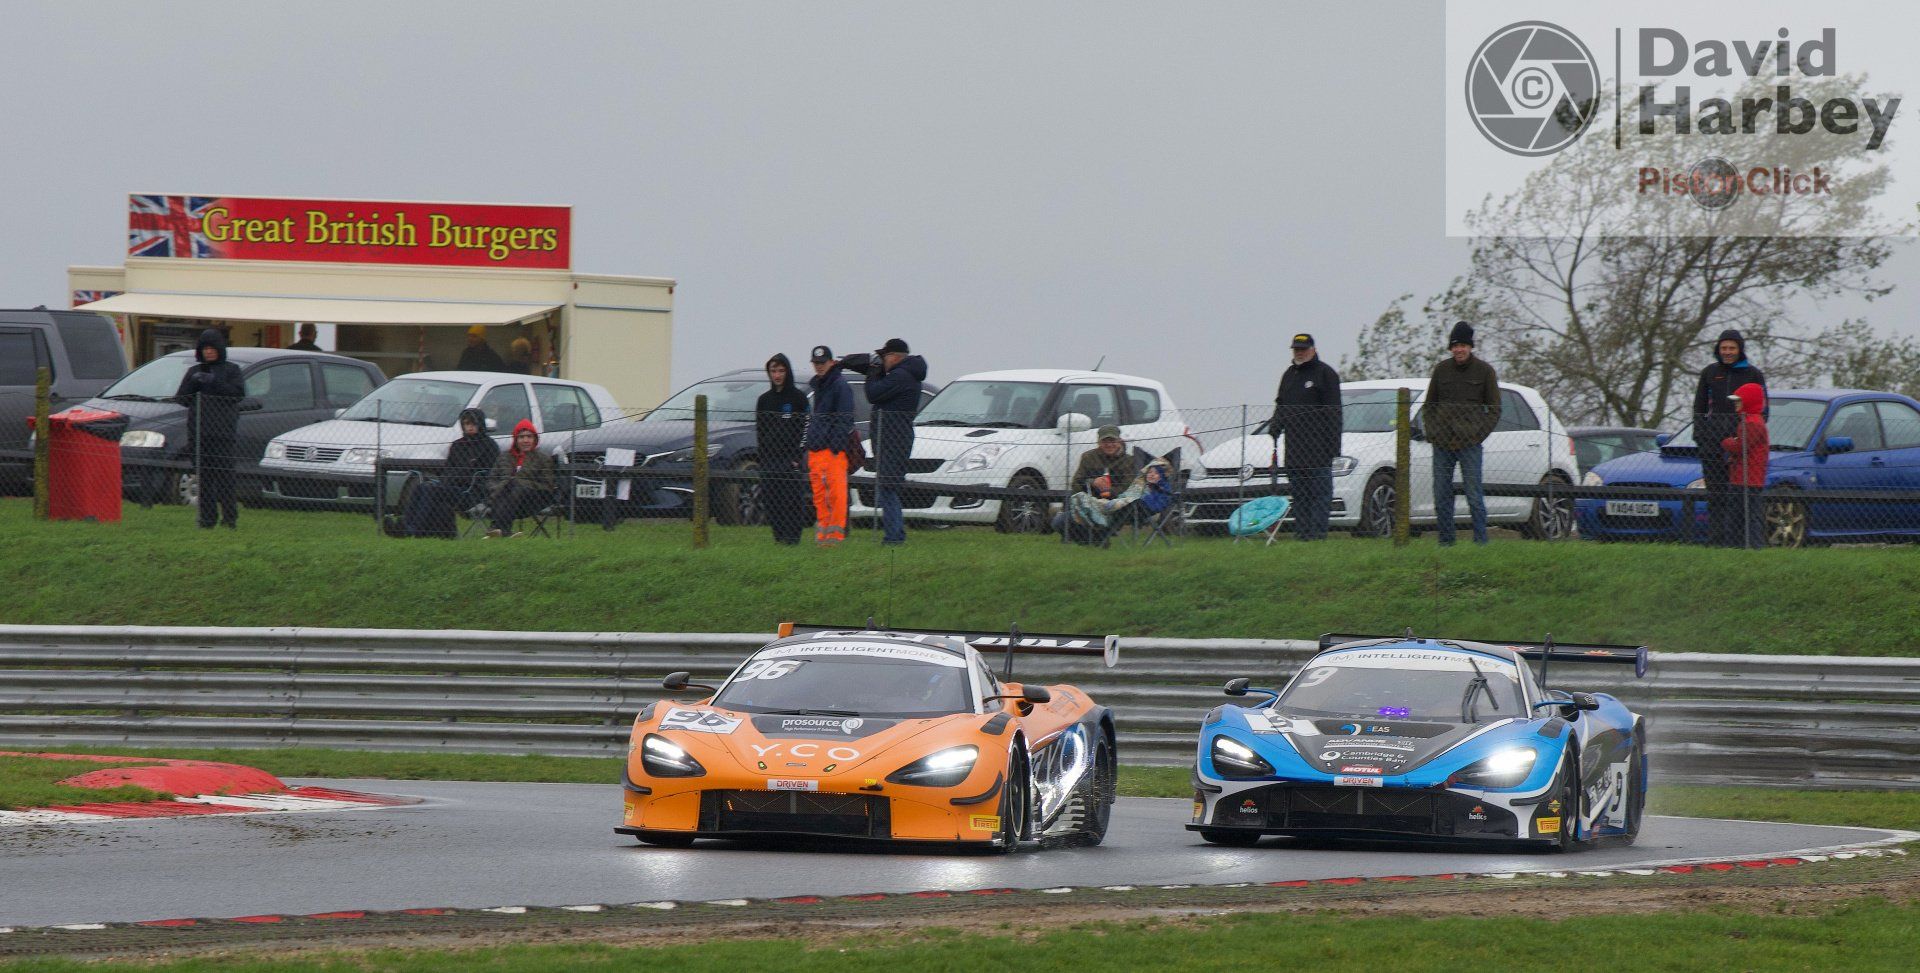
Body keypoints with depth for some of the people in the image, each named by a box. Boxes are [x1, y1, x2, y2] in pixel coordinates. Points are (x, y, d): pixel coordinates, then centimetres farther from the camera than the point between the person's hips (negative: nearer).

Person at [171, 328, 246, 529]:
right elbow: (181, 399, 11)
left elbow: (238, 393, -7)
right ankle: (207, 518, 2)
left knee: (224, 475, -10)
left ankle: (229, 516, -9)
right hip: (199, 433, 3)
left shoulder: (230, 370, 9)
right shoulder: (194, 372, 18)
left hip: (223, 431, -3)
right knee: (204, 477, 0)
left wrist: (214, 382, -14)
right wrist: (193, 383, -6)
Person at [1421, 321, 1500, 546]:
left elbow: (1494, 410, 6)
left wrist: (1478, 434, -6)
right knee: (1441, 497, 4)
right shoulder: (1442, 369, 10)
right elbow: (1428, 405, 18)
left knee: (1474, 495, -6)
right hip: (1441, 443, 3)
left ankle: (1480, 541, -3)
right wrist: (1432, 431, 3)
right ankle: (1445, 542, 11)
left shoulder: (1484, 371, 3)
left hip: (1469, 444, -3)